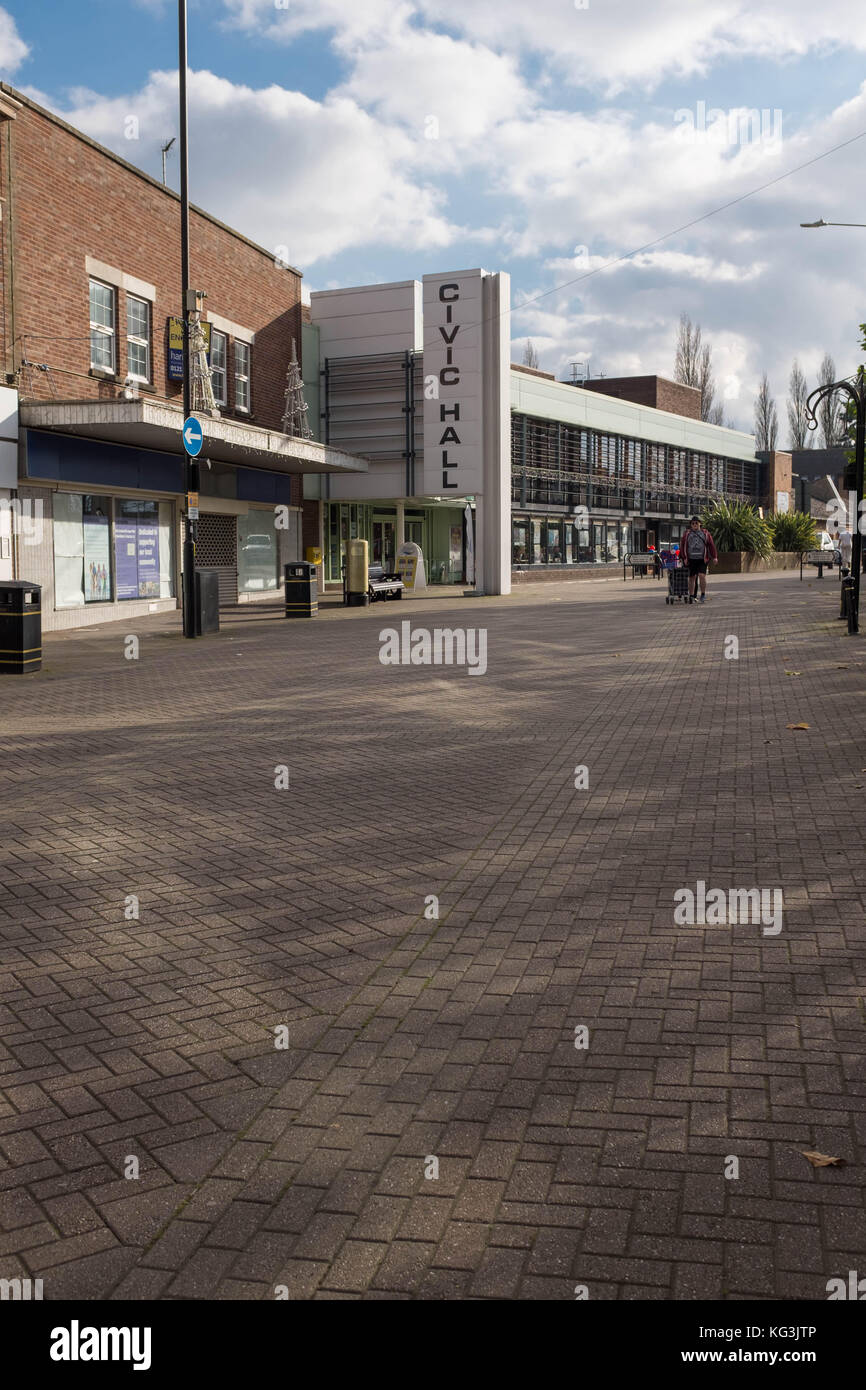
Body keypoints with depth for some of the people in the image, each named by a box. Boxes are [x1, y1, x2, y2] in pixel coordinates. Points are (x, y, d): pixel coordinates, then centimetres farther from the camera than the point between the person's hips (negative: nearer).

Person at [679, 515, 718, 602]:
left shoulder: (705, 533, 9)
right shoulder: (687, 533, 9)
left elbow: (711, 545, 10)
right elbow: (682, 546, 8)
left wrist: (714, 557, 5)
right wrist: (684, 558, 0)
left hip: (702, 559, -1)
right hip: (691, 559, 1)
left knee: (702, 576, -12)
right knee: (692, 577, 5)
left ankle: (703, 595, -2)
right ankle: (692, 596, 15)